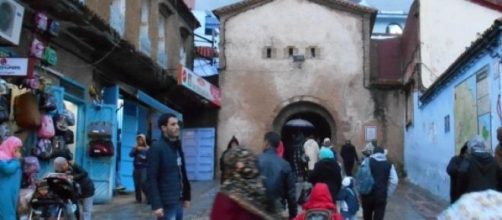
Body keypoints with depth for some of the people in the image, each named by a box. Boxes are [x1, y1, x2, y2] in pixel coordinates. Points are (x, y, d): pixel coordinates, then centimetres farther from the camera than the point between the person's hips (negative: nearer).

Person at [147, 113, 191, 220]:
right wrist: (156, 205, -21)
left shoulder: (177, 146, 13)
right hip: (167, 203, -8)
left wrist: (186, 196, 15)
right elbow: (151, 178, -16)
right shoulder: (156, 148, -11)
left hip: (178, 201, 8)